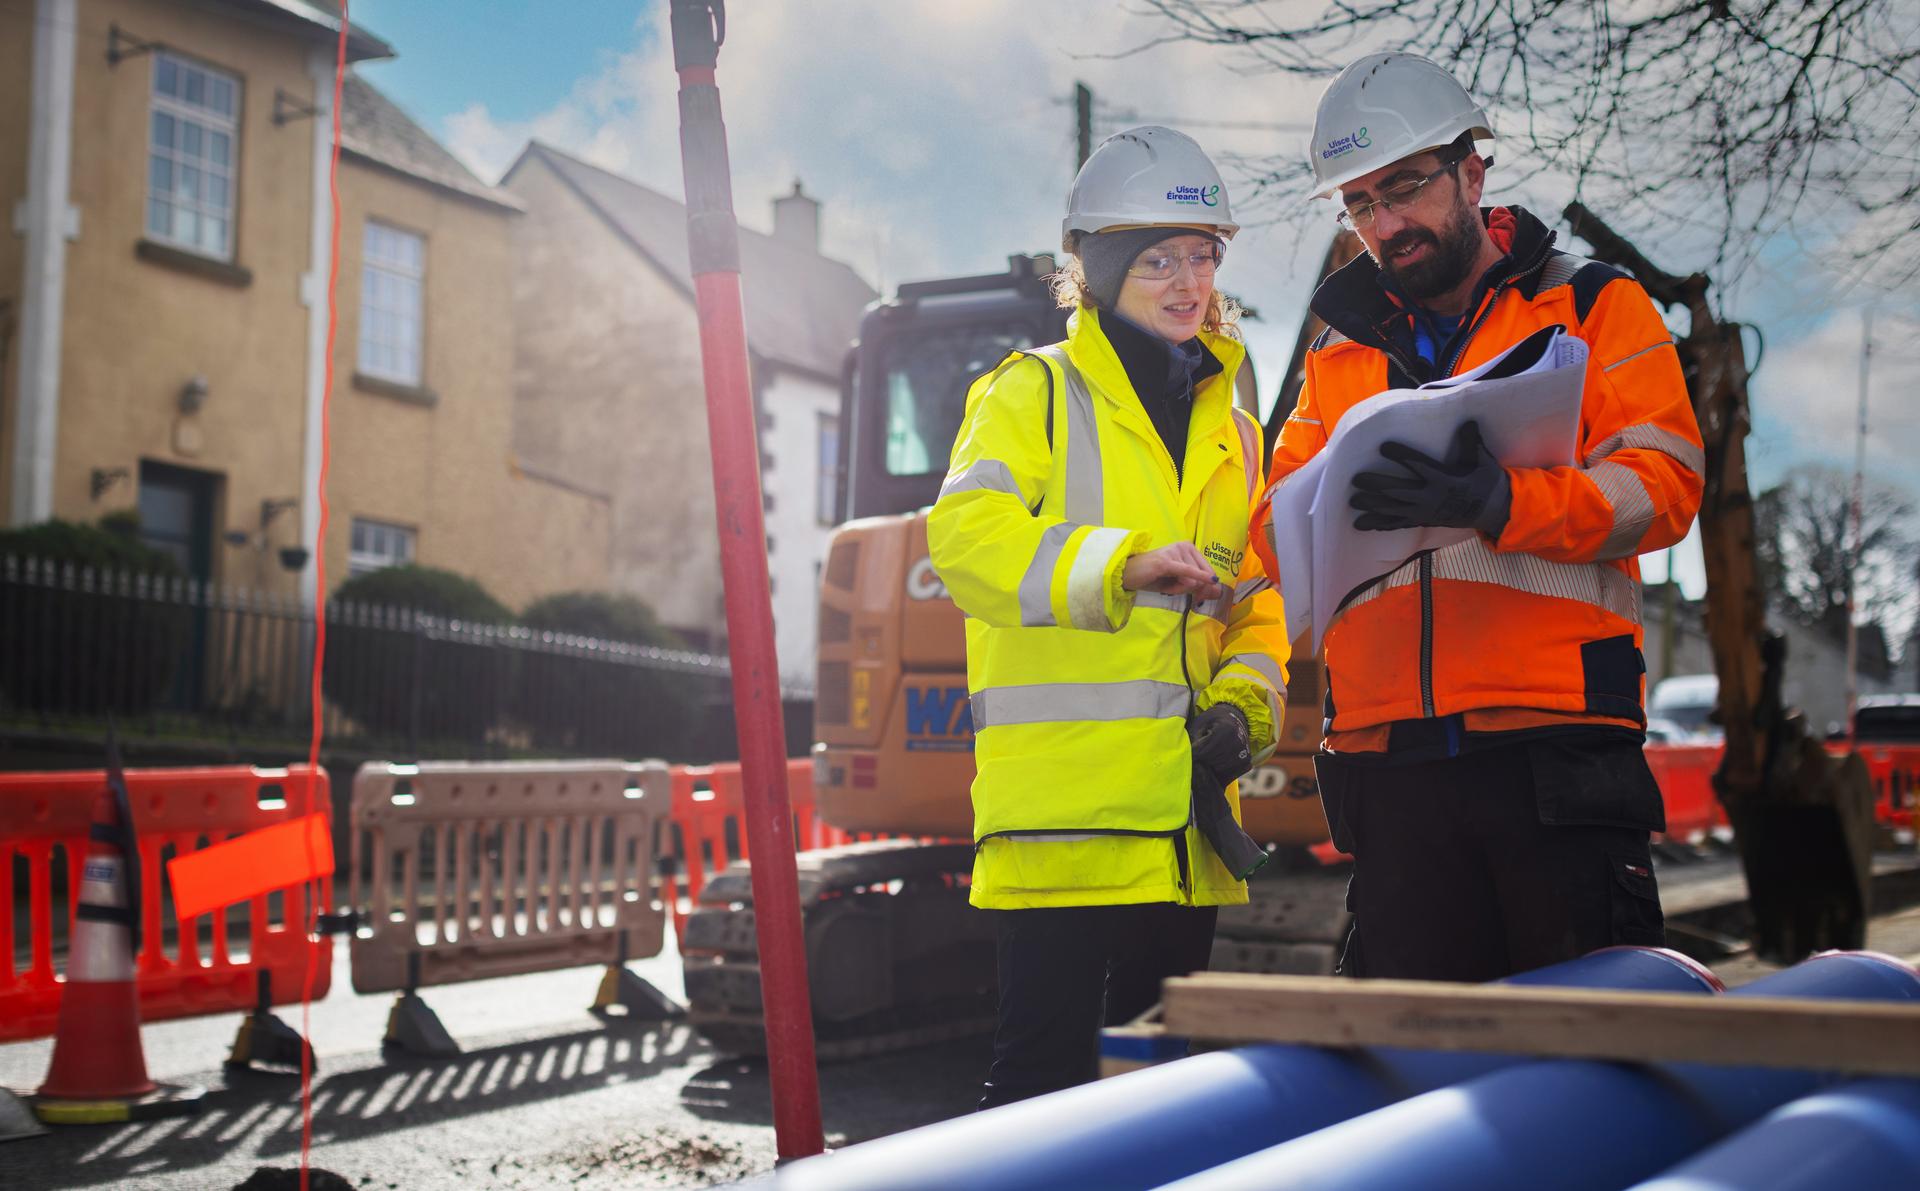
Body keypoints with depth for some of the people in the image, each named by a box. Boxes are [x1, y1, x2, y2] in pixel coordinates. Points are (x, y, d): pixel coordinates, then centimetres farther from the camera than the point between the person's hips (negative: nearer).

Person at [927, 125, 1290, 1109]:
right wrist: (1119, 564, -29)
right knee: (1047, 1072, -8)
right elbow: (965, 533, -15)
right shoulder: (1031, 392, 2)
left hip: (1184, 815, 6)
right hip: (1062, 806, -6)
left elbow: (1256, 603, 19)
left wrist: (1243, 706, -1)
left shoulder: (1230, 429, 22)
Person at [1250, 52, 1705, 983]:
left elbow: (1662, 485, -5)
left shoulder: (1595, 306, 8)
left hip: (1554, 744, -3)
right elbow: (1277, 533, 10)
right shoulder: (1340, 354, 20)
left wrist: (1499, 503, -23)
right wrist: (1345, 505, -14)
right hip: (1389, 758, 4)